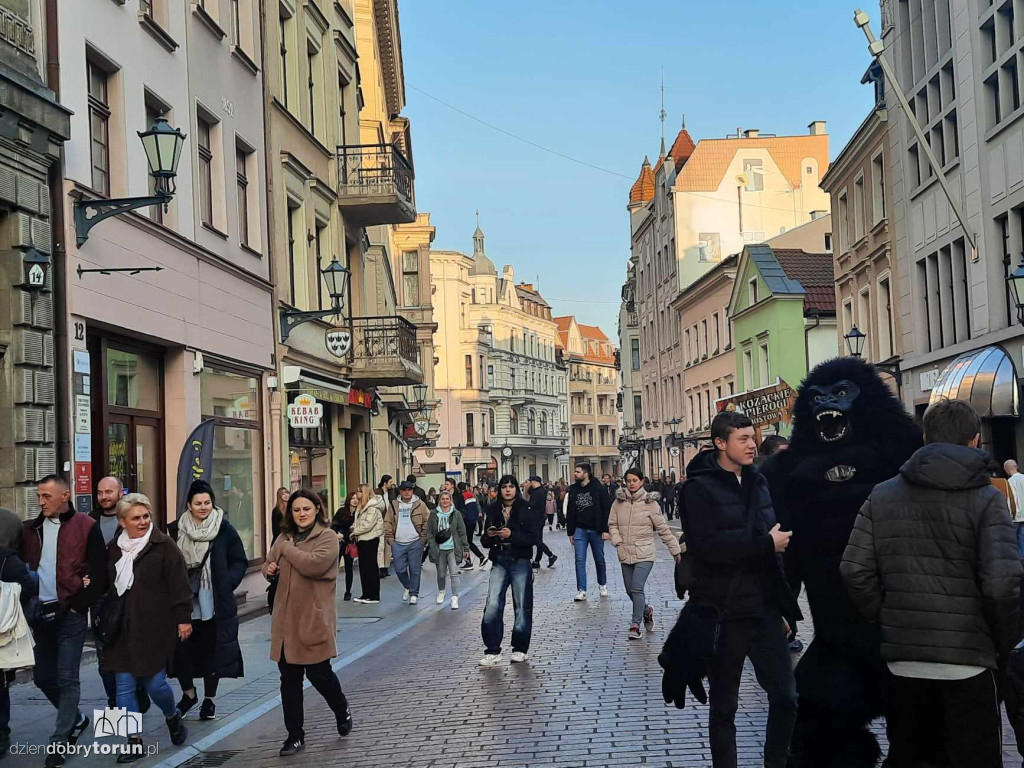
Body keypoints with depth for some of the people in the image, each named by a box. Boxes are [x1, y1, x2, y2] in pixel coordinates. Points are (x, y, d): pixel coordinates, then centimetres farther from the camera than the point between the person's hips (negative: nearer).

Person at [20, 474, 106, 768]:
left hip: (70, 614, -5)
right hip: (40, 613, 5)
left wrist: (76, 607, -11)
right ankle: (76, 719, 34)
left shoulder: (86, 527, -6)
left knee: (67, 678, -2)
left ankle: (59, 742, 8)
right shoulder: (30, 529, 7)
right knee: (42, 676, 12)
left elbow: (99, 575, -8)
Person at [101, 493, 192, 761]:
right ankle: (134, 741, 15)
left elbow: (179, 586, -8)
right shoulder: (114, 548, 10)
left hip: (154, 628, -5)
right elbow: (107, 586, 19)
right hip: (122, 629, 5)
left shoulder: (163, 545, -6)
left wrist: (183, 618, -11)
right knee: (124, 686, 4)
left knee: (154, 683, -3)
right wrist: (105, 623, 15)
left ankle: (173, 717, 28)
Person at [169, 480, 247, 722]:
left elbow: (240, 562, 2)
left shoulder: (225, 530, -2)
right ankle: (188, 693, 25)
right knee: (181, 649, -1)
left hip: (215, 604, -1)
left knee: (212, 651, 6)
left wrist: (227, 584, -10)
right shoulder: (175, 530, 1)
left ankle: (209, 699, 24)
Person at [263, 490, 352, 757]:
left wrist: (286, 548, -15)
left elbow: (314, 564, -26)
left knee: (319, 673, 2)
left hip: (314, 619, -6)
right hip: (287, 620, 6)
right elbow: (270, 565, 23)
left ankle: (342, 712, 33)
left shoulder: (327, 537, -9)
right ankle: (295, 736, 20)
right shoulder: (285, 537, 11)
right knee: (289, 679, 9)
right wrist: (269, 569, -1)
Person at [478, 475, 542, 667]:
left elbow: (534, 537, -9)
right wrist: (489, 535, -10)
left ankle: (520, 649, 17)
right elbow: (485, 542, 13)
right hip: (499, 562, 2)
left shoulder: (526, 510, -3)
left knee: (522, 606, 3)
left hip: (520, 562, -2)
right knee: (492, 605, -8)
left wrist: (512, 535, -20)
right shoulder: (493, 510, 8)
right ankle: (492, 651, -1)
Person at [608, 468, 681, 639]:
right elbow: (612, 524, 9)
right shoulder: (618, 501, 4)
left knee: (637, 588, -15)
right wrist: (617, 540, -9)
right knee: (630, 590, 11)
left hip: (644, 554, -4)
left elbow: (663, 528, 0)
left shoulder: (650, 503, -4)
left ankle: (635, 625, -6)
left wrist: (675, 550, 3)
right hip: (625, 553, 4)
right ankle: (646, 610, 39)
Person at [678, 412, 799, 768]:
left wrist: (784, 606, 15)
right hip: (722, 614, -5)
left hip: (764, 610, 5)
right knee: (724, 706, 7)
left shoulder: (758, 483, 13)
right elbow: (705, 545, -21)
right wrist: (765, 543, -19)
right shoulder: (700, 487, -7)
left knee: (785, 697, 1)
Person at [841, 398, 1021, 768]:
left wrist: (887, 621, 9)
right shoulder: (986, 499, -5)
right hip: (968, 662, -3)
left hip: (902, 662, 3)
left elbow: (855, 572, -3)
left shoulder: (881, 496, 4)